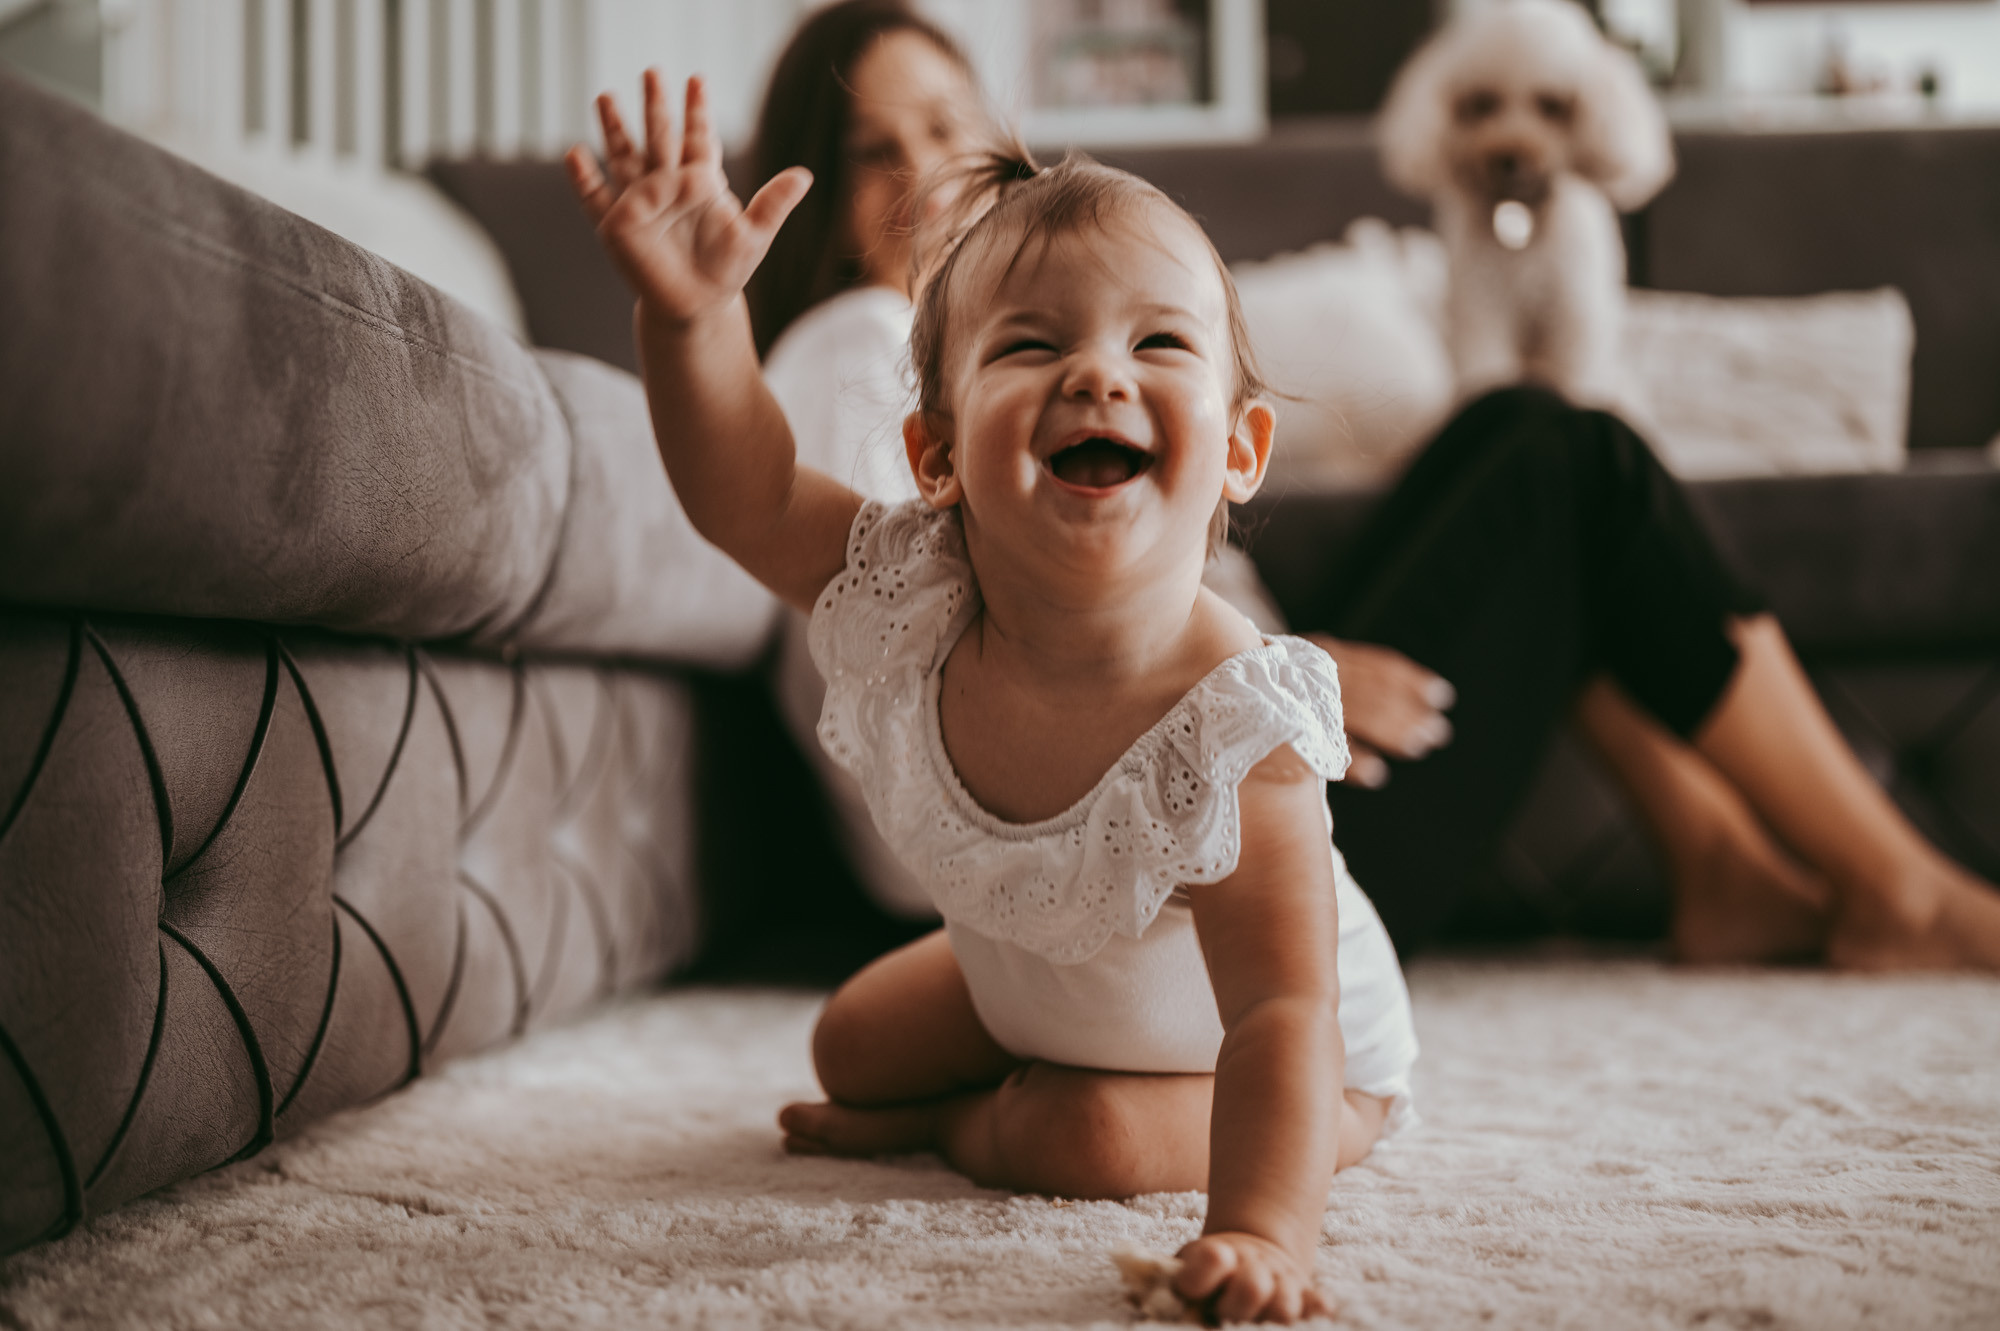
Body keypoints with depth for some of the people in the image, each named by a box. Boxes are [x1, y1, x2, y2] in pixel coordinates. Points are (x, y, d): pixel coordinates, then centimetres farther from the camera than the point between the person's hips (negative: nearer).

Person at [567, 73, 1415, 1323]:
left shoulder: (1231, 737, -43)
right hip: (1029, 974, 6)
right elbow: (745, 490, -19)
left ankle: (963, 1122, 6)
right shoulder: (908, 597, -28)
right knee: (854, 1048, 16)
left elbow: (1280, 1020, -44)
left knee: (1086, 1141, -27)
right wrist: (696, 312, -36)